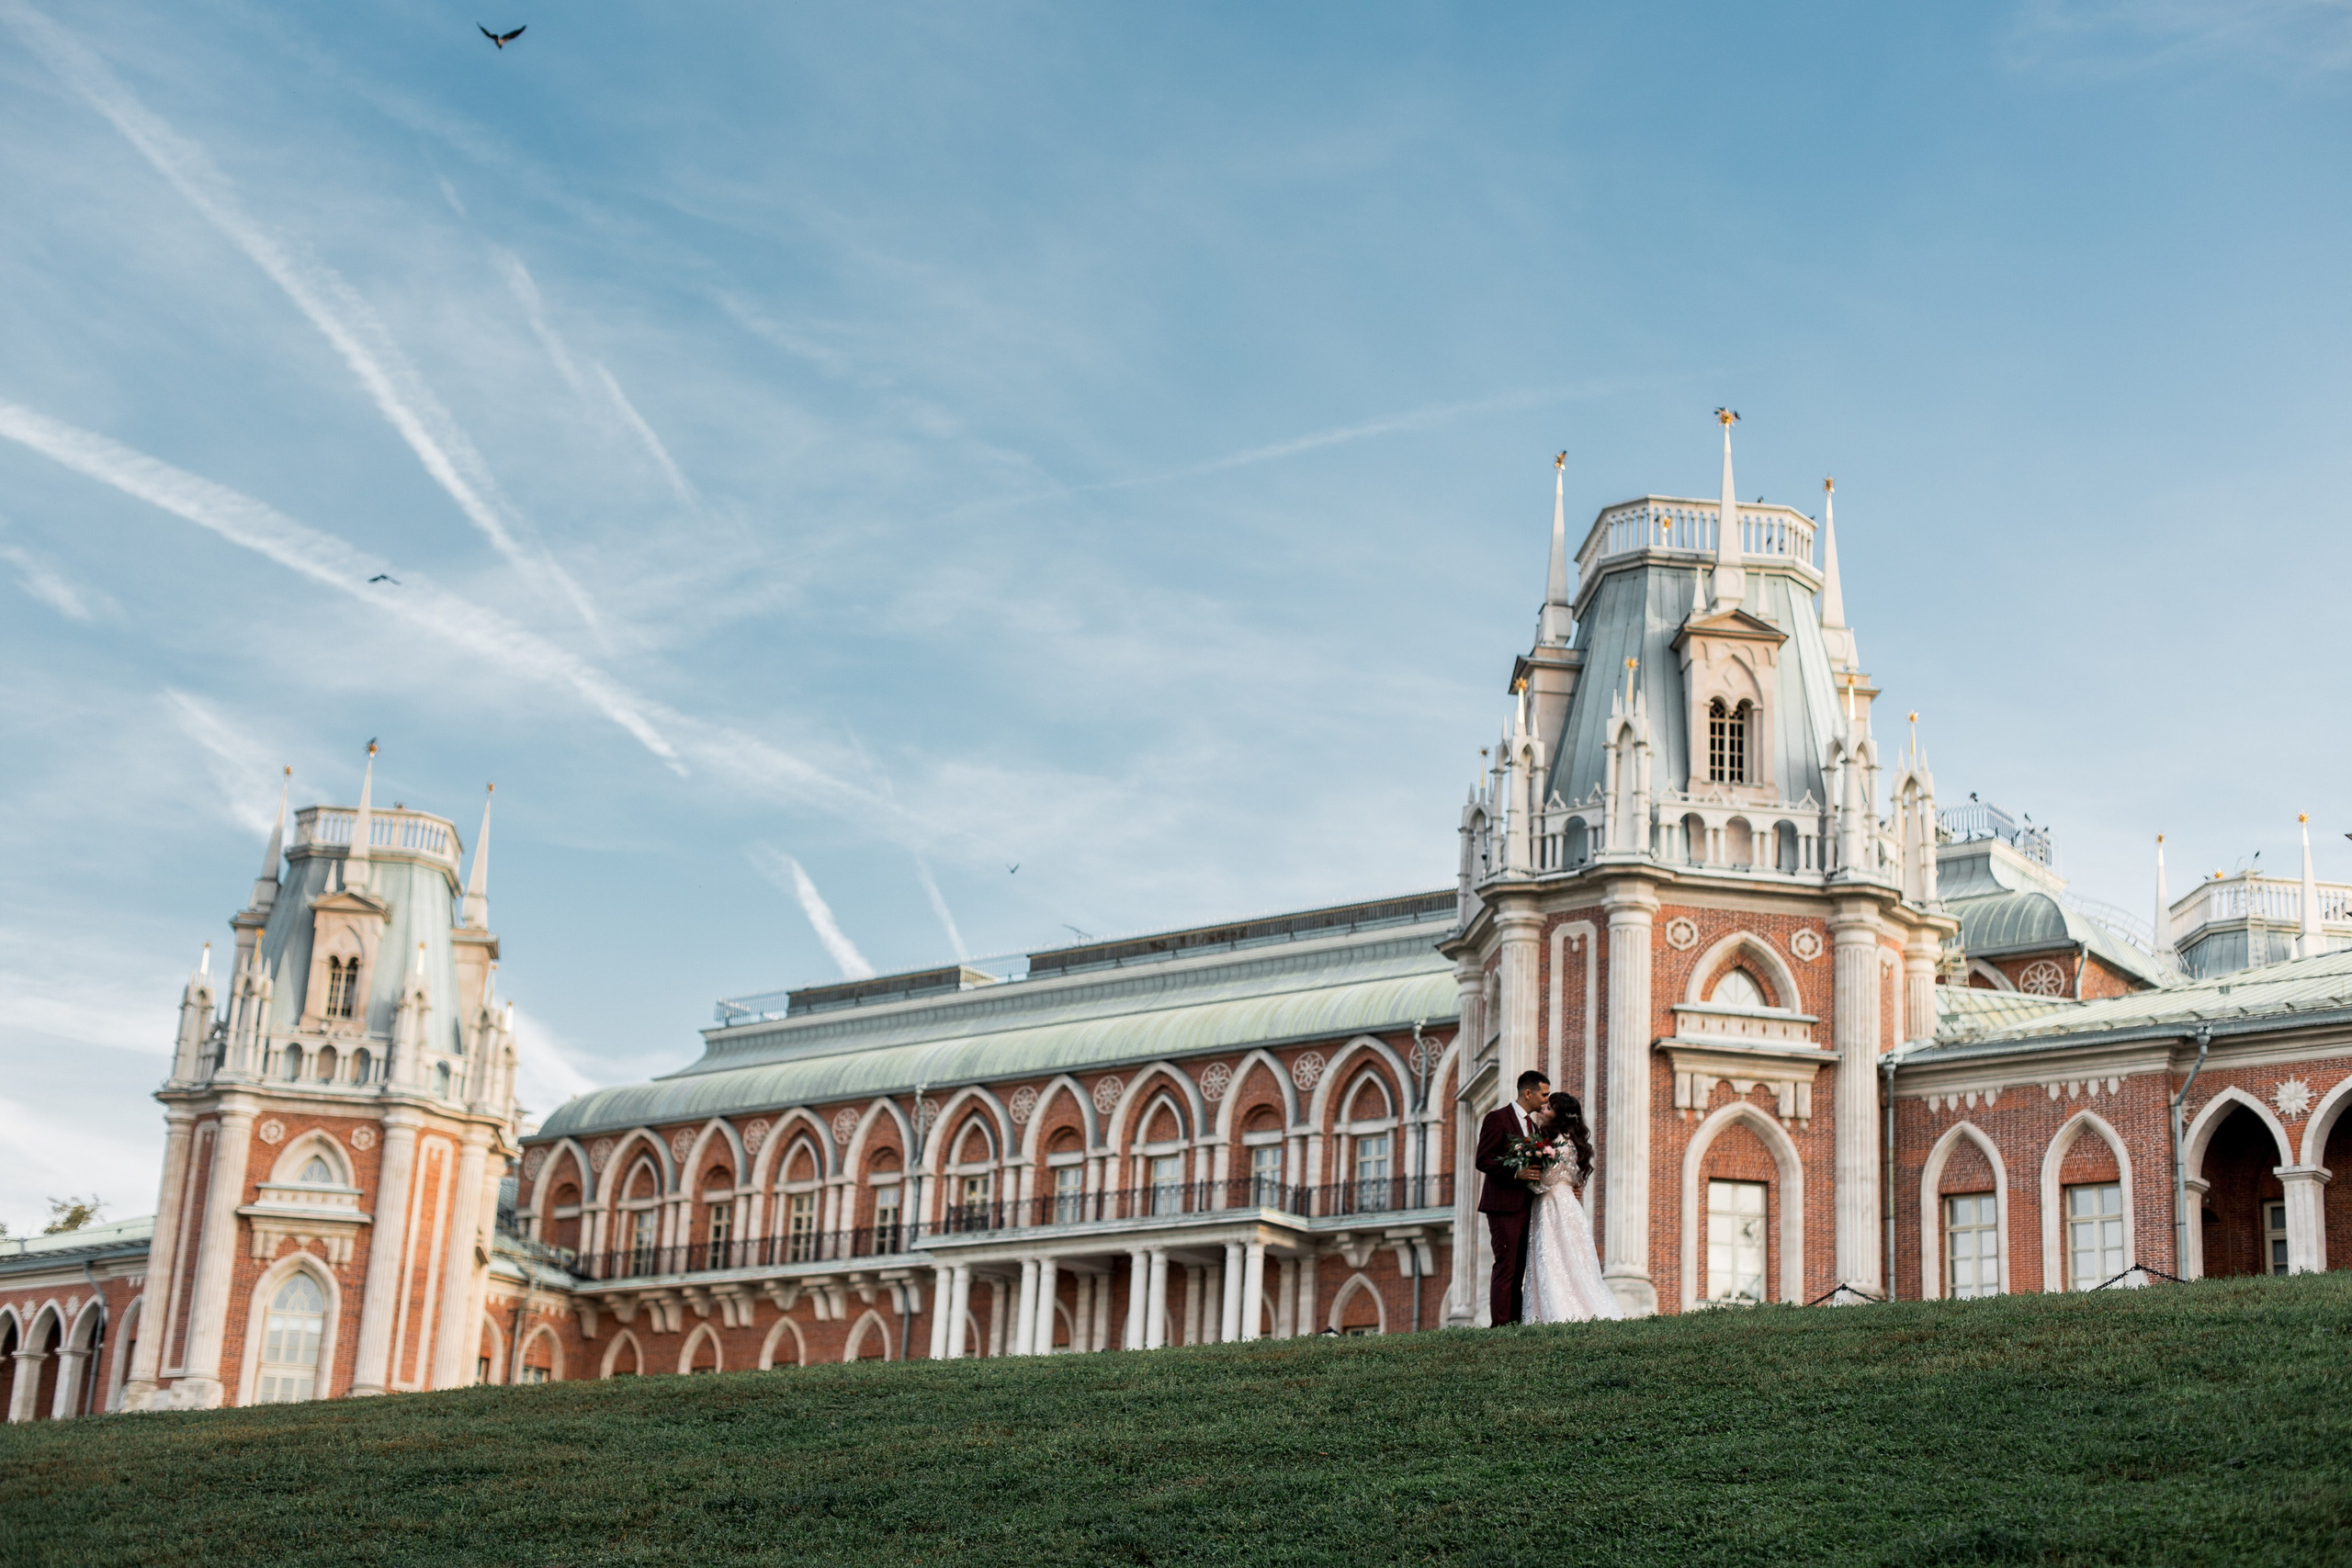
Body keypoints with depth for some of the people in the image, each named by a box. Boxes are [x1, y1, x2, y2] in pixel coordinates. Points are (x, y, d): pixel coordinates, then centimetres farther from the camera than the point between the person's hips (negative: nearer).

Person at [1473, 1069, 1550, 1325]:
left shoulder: (1532, 1125, 20)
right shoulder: (1497, 1118, -6)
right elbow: (1482, 1160, -13)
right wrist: (1516, 1173, -24)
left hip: (1524, 1206, 9)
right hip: (1503, 1205, -8)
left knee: (1519, 1267, 6)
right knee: (1506, 1265, -12)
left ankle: (1515, 1323, 6)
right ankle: (1500, 1324, -14)